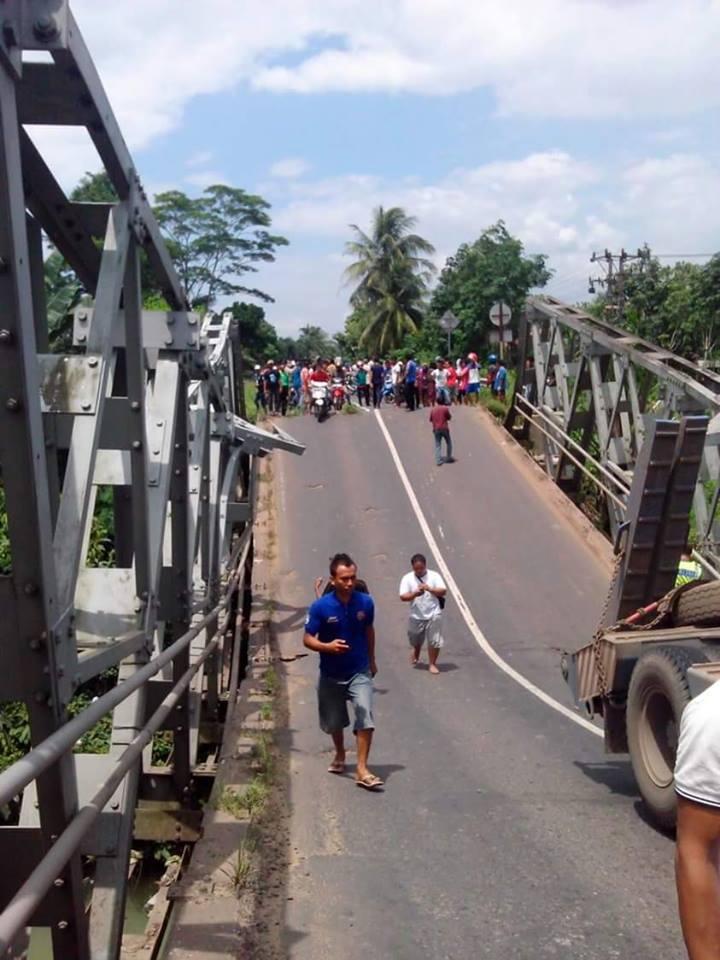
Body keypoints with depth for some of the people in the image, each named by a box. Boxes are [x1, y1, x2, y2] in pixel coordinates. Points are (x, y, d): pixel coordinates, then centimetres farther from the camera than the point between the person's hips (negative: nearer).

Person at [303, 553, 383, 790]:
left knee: (365, 713, -20)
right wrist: (327, 646, -31)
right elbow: (308, 639, -11)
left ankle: (362, 769, -14)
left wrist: (372, 661, 19)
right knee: (334, 721, 17)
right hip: (331, 675, 0)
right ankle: (340, 755, 47)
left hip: (359, 672, 0)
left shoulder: (365, 602, -9)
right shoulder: (321, 607, -17)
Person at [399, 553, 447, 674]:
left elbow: (443, 591, -11)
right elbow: (403, 597, -11)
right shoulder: (407, 578, -5)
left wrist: (429, 589, -27)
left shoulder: (434, 576, -5)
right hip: (416, 616, 1)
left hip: (433, 615, -1)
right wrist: (415, 594, -29)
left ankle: (432, 664, 12)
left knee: (434, 641, -4)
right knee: (416, 640, 19)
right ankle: (416, 655, 50)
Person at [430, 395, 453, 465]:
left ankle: (438, 461, -5)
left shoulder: (433, 409, 3)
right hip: (444, 428, -2)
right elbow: (449, 417, 2)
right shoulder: (445, 408, -6)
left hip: (436, 429, 2)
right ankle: (448, 458, 19)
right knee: (448, 443, 17)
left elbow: (431, 419, 10)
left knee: (438, 445, 3)